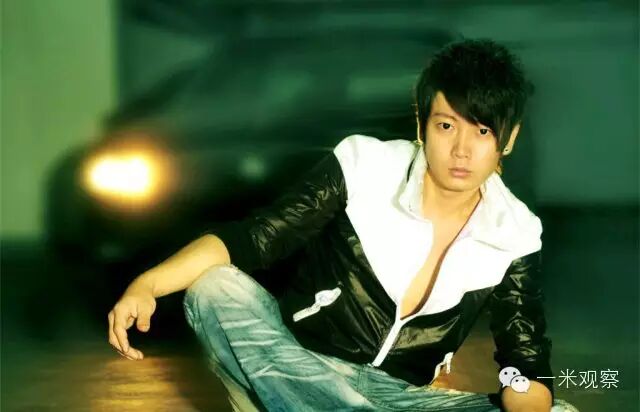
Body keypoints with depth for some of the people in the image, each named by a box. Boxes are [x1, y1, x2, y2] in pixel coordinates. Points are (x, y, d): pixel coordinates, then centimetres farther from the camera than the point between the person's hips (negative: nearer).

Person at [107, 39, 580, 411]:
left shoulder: (515, 236, -5)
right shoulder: (362, 168, -11)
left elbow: (528, 364, -5)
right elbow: (253, 238, -13)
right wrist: (148, 283, -29)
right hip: (298, 367, -2)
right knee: (216, 287, -28)